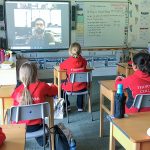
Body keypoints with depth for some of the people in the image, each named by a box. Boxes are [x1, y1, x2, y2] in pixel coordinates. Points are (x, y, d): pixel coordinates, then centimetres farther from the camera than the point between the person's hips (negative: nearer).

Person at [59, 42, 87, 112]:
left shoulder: (68, 61, -16)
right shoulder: (83, 61, -7)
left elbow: (61, 66, 3)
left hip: (70, 88, -3)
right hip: (82, 88, 3)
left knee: (62, 86, 30)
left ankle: (67, 106, 36)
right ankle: (80, 107, 45)